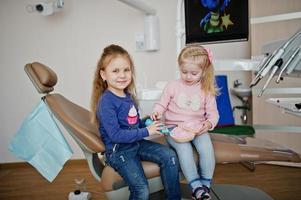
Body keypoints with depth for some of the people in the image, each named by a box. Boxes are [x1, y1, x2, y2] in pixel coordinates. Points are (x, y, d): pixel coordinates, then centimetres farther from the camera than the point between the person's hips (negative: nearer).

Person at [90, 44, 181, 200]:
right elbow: (115, 135, -23)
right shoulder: (106, 102, -19)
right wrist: (146, 132, -19)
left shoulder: (128, 95, 7)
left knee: (170, 156, -5)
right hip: (118, 151, -8)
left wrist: (148, 124, -1)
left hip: (136, 142, 8)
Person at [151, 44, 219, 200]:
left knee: (207, 148, -23)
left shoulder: (206, 90, 4)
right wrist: (156, 112, -16)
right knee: (184, 149, -27)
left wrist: (209, 123, -16)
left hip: (198, 127, 2)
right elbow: (161, 104, 6)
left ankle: (205, 184, -3)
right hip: (175, 127, -1)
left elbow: (212, 112, 6)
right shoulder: (173, 86, 1)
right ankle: (196, 186, -16)